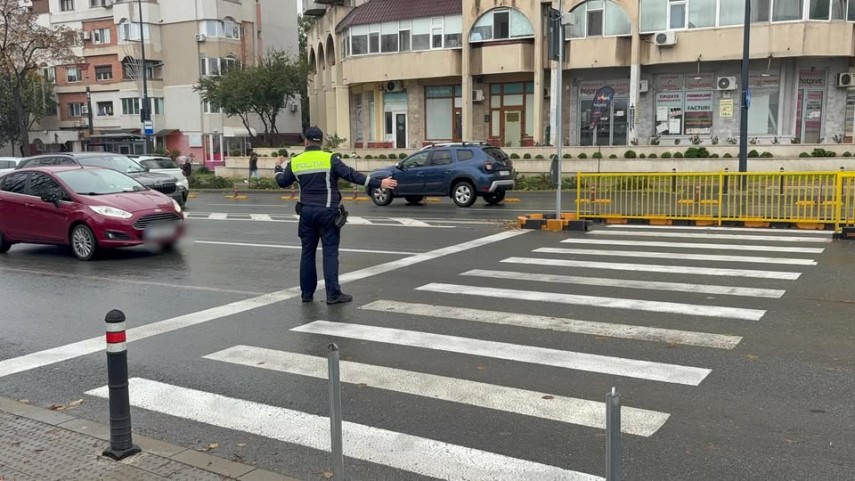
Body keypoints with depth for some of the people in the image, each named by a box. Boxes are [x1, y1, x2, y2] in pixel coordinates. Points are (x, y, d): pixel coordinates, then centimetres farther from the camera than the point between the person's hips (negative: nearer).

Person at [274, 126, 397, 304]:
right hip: (327, 212, -4)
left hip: (307, 211, 4)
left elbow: (282, 182, 16)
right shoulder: (330, 159, -8)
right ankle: (333, 294, -4)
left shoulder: (295, 162, 4)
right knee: (330, 252, -2)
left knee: (307, 252, 12)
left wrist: (278, 167, 37)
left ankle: (307, 293, 16)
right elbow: (352, 175, -15)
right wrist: (379, 183, -14)